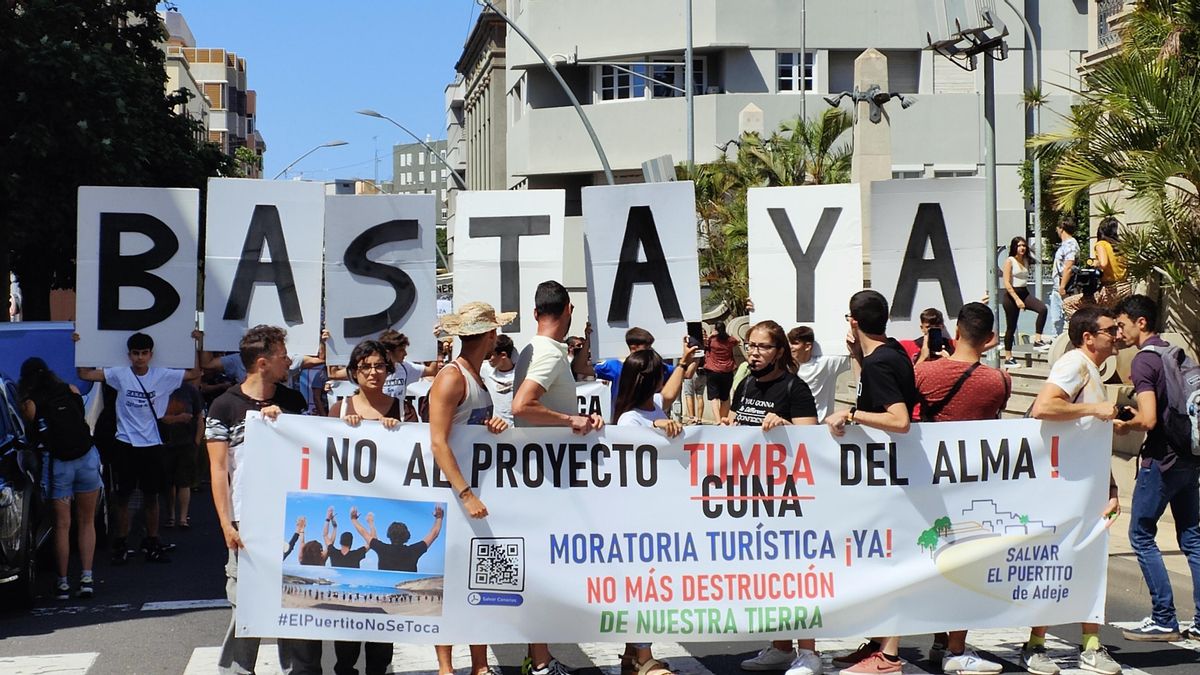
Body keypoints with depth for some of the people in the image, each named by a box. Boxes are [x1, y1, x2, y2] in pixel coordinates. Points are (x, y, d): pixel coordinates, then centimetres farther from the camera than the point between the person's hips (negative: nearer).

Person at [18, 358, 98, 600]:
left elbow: (33, 437, 7)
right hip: (87, 457, 2)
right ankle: (87, 578, 4)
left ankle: (62, 582, 10)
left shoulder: (29, 405, 0)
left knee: (62, 525, 8)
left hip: (57, 463, -2)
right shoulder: (71, 390, 8)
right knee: (86, 522, 11)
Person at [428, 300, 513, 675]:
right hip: (451, 491, -9)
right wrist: (466, 495, -27)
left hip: (476, 486, 9)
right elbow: (438, 442, -21)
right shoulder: (451, 378, -13)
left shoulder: (478, 377, 15)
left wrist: (494, 425, 1)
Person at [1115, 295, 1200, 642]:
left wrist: (1124, 426, -4)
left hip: (1161, 460, -8)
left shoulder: (1143, 360, -15)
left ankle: (1164, 620, 2)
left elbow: (1149, 420, -24)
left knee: (1141, 535, 2)